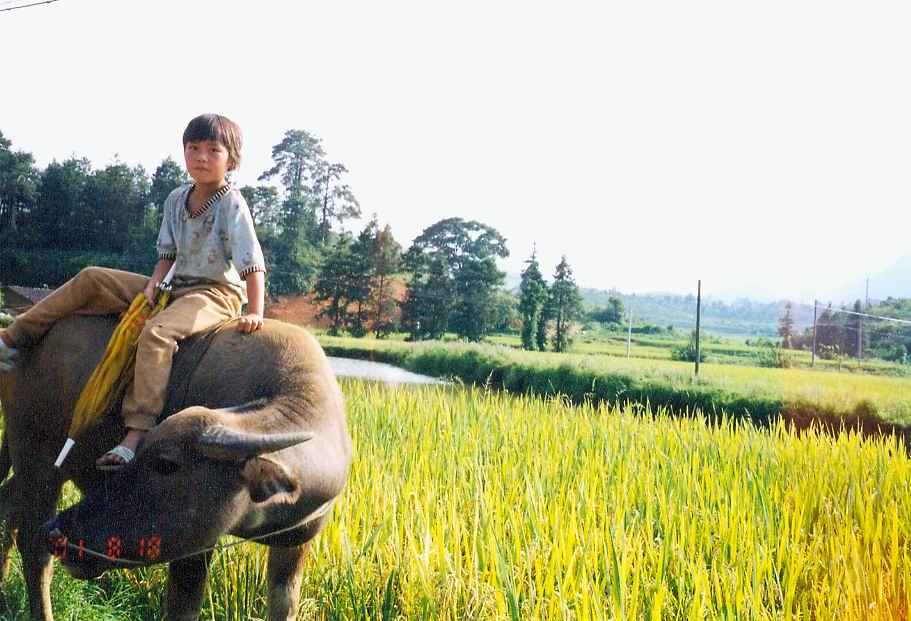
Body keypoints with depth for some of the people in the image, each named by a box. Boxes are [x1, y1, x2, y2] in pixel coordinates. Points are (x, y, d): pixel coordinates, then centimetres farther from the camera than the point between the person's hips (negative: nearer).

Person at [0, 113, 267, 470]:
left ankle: (137, 433, -42)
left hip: (217, 294, -8)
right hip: (177, 290, 8)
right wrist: (154, 282, -6)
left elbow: (252, 262, -18)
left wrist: (255, 312, -25)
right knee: (91, 280, 1)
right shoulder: (176, 199, 8)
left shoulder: (231, 203, -13)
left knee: (156, 332, -37)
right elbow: (168, 252, 13)